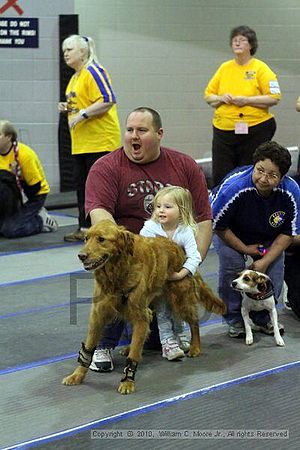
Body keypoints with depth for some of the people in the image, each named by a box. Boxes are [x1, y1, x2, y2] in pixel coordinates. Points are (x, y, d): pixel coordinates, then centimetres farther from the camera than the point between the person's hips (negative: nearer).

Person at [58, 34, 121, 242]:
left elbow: (108, 101, -20)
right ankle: (85, 228, 15)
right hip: (81, 143, 10)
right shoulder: (75, 77, 19)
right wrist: (68, 108, 11)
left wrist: (83, 114, -21)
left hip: (100, 141, -10)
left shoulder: (94, 71, -11)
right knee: (82, 184, 9)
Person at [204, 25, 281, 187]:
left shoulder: (261, 68, -2)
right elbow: (208, 96, 15)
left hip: (254, 130, -4)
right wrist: (220, 98, -7)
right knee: (220, 177, 1)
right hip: (223, 130, 4)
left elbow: (274, 98, -8)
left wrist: (247, 100, -16)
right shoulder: (224, 67, 11)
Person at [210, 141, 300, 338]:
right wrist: (245, 249, -18)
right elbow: (218, 225, -22)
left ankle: (263, 318, 10)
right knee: (232, 263, -25)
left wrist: (265, 261, -20)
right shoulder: (233, 187, -37)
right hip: (230, 232, -3)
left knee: (276, 266, -14)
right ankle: (235, 319, -4)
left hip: (268, 236, 3)